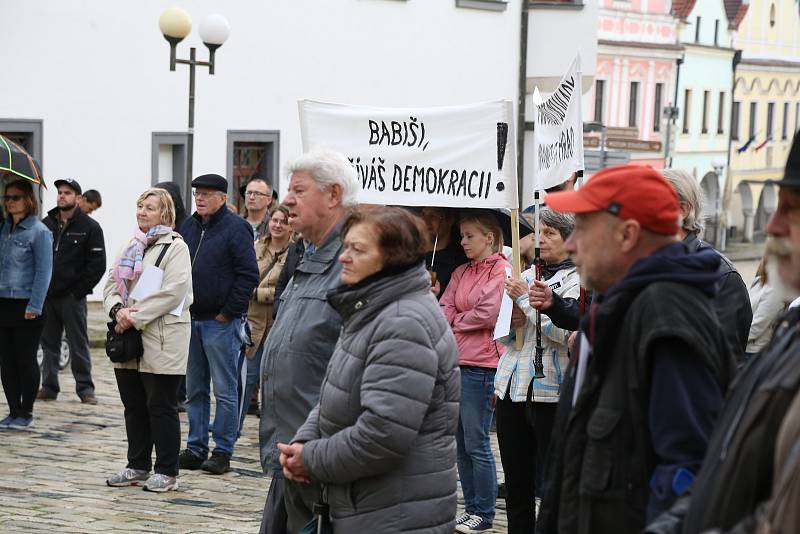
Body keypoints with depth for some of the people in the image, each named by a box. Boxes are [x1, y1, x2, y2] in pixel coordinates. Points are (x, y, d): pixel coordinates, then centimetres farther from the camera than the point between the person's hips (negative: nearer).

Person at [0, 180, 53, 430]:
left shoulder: (39, 232, -8)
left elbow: (44, 272, -11)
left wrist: (34, 306, -15)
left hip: (26, 305, -6)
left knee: (26, 360, 2)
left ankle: (26, 414, 11)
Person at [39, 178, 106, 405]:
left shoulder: (90, 227, -2)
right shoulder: (46, 224, 9)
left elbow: (98, 265, -5)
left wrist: (79, 291, -9)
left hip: (72, 298, -4)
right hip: (46, 296, 4)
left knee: (78, 345, 0)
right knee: (49, 344, 9)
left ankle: (85, 388, 6)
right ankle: (49, 386, 16)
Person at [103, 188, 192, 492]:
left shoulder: (175, 247, -6)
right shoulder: (132, 247, 17)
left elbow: (172, 292, -18)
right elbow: (111, 284, 12)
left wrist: (136, 317, -19)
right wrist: (118, 310, -10)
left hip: (160, 341, -7)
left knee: (161, 407, -2)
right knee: (134, 406, 12)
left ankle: (166, 472, 6)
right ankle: (138, 467, 22)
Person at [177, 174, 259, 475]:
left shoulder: (235, 229, -9)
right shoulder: (188, 227, 11)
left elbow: (248, 275, -13)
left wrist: (229, 312, -13)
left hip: (220, 323, -7)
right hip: (191, 320, 7)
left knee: (225, 391, -1)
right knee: (194, 390, 11)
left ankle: (223, 452, 4)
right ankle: (196, 448, 18)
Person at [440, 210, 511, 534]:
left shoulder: (502, 270, -6)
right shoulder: (461, 273, 16)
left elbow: (488, 314, -14)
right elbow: (444, 309, 9)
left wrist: (456, 321, 0)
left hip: (481, 364, -8)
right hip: (456, 362, 8)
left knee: (476, 443, -5)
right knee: (461, 442, 11)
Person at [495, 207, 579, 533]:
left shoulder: (576, 280, -5)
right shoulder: (527, 277, 14)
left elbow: (563, 332, -18)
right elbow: (503, 335, 15)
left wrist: (527, 299, -12)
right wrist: (513, 318, -6)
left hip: (548, 393, -7)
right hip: (511, 388, 7)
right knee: (516, 484, 13)